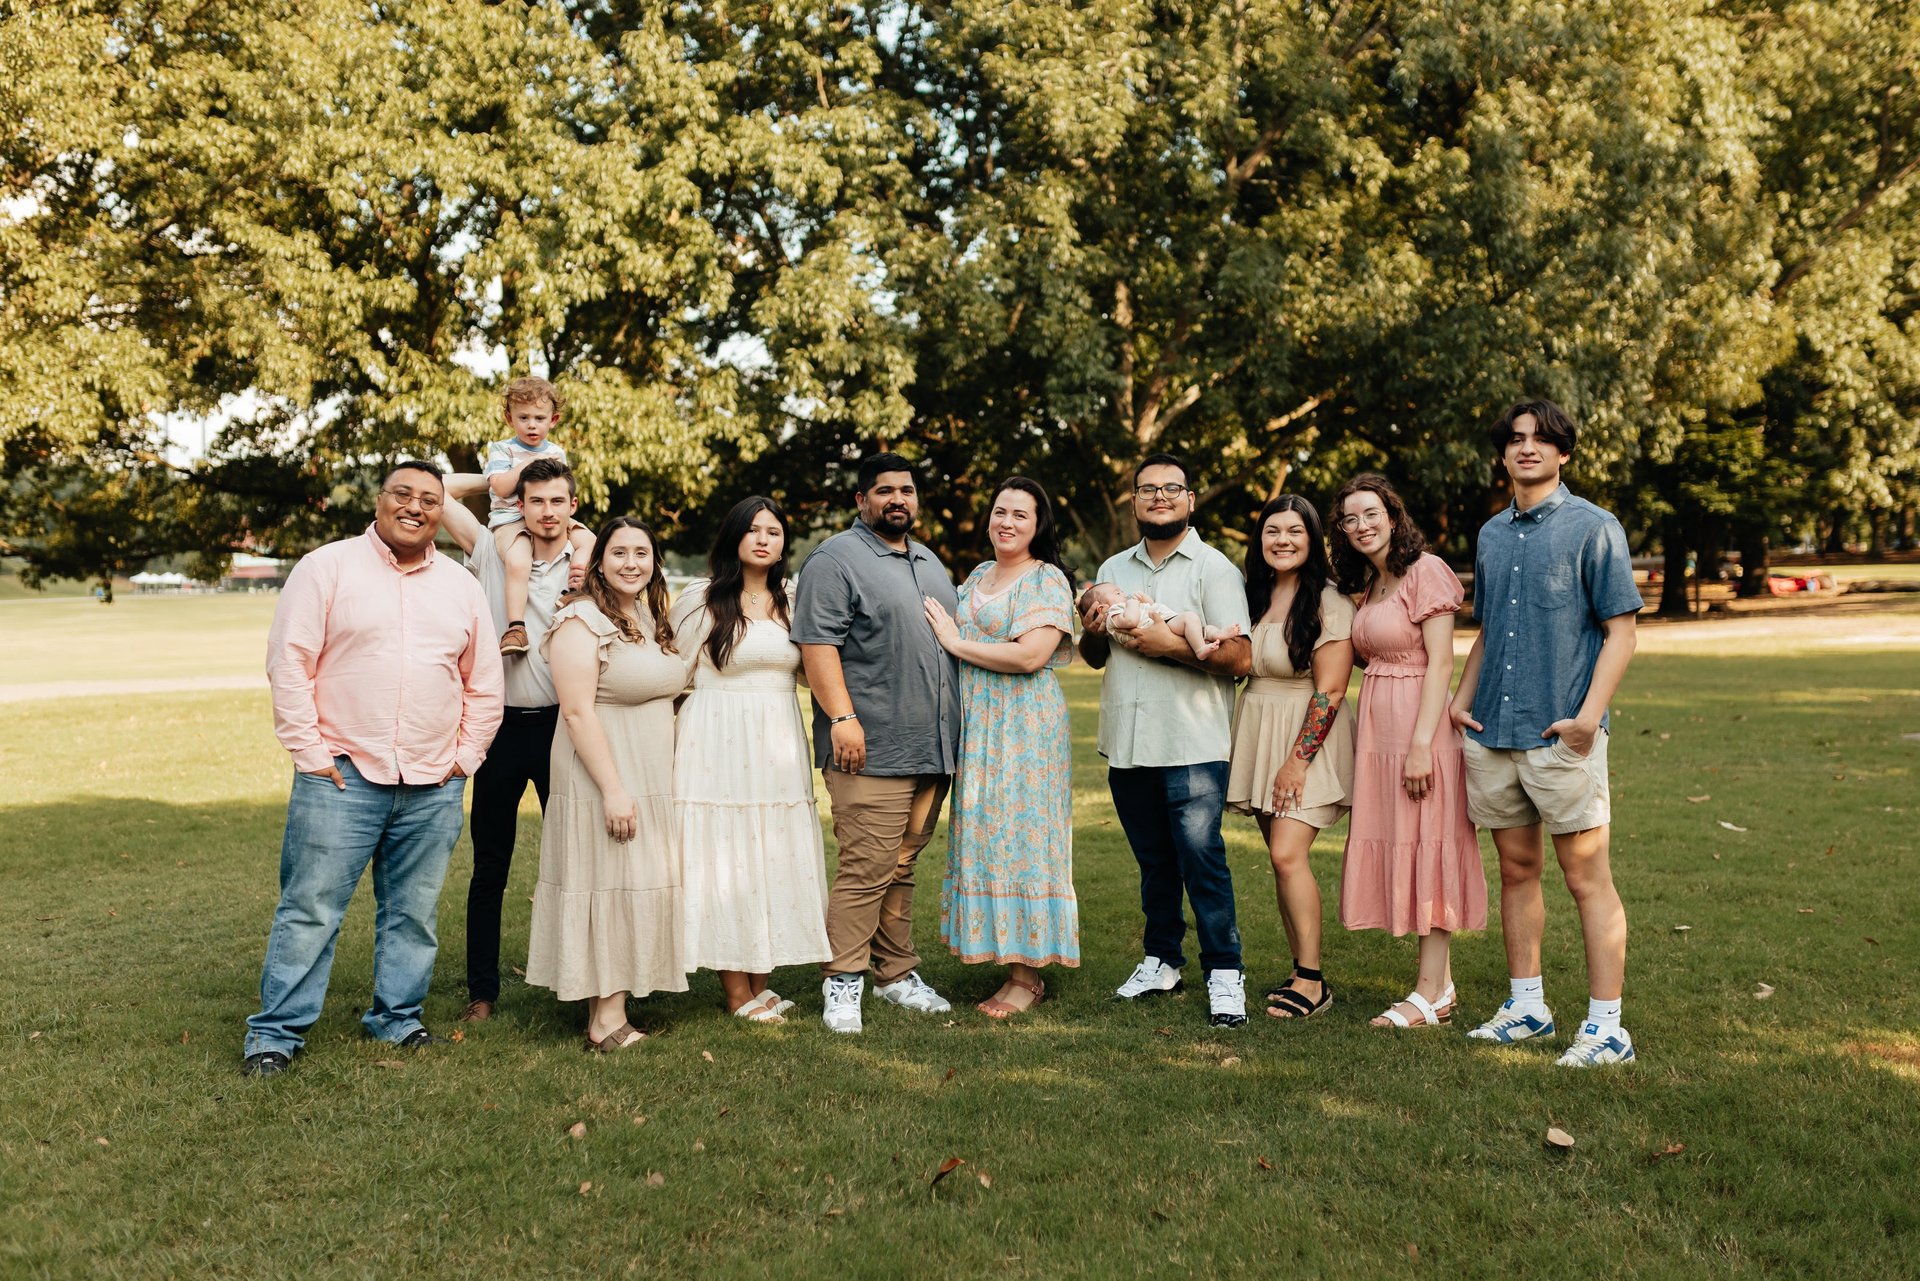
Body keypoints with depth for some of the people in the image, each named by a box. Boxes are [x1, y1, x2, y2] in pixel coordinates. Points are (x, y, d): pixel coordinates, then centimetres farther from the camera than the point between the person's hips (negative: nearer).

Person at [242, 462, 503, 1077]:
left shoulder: (462, 586, 12)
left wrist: (465, 757, 8)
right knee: (310, 909, 0)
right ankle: (276, 1031, 12)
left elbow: (484, 685, 17)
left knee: (413, 912, 11)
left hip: (433, 788, 4)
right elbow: (289, 663, -4)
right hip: (342, 776, -3)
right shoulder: (326, 567, 0)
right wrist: (310, 752, -8)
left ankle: (398, 1017, 26)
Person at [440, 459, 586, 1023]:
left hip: (559, 724, 0)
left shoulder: (586, 567, 4)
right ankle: (482, 989, 19)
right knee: (490, 866, 8)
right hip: (500, 725, 0)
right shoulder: (493, 552, 3)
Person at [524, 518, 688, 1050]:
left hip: (654, 780, 8)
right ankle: (607, 1020, 3)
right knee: (609, 884, -4)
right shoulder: (581, 621, -13)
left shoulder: (652, 618, 12)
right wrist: (612, 789, -23)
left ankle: (610, 1008, 19)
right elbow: (578, 712, -19)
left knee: (641, 884, 10)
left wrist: (662, 781, 14)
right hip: (603, 776, -8)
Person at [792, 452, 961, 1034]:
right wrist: (841, 717, -21)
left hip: (932, 748, 7)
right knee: (866, 869, -8)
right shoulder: (836, 560, -4)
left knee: (901, 868, 13)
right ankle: (843, 983, 1)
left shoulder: (929, 563, 22)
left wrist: (955, 735, 23)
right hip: (871, 750, -7)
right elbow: (817, 643, -13)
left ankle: (896, 973, 21)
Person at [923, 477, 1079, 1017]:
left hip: (1025, 728, -7)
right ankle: (1010, 963, 14)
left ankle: (1027, 977, 2)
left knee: (1019, 835, -5)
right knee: (982, 838, 6)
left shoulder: (1047, 581, -6)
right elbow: (957, 643, 28)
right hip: (976, 728, 7)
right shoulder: (977, 576, 17)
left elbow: (1030, 655, -19)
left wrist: (956, 642, -11)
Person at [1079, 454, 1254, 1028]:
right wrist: (1092, 631, -1)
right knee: (1154, 861, 14)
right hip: (1127, 742, 5)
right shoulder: (1113, 570, 15)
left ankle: (1224, 973, 4)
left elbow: (1239, 658, -11)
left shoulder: (1213, 568, -2)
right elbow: (1095, 657, 20)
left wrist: (1171, 645, -19)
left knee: (1201, 858, -6)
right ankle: (1161, 960, 26)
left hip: (1192, 744, -5)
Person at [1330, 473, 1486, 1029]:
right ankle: (1442, 985, 17)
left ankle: (1429, 995, 3)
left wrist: (1422, 743, -21)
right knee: (1395, 847, 9)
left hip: (1418, 724, -9)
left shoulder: (1425, 571, -10)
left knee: (1424, 848, -4)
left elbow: (1440, 662, -16)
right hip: (1376, 727, 9)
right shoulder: (1368, 584, 15)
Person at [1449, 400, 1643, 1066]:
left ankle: (1606, 1028, 5)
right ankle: (1527, 1006, 25)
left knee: (1587, 879, -2)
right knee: (1516, 870, 13)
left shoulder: (1593, 527, -2)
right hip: (1493, 734, 6)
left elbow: (1620, 631, -6)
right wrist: (1461, 699, 8)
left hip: (1561, 736, -6)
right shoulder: (1492, 534, 15)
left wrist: (1589, 716, -17)